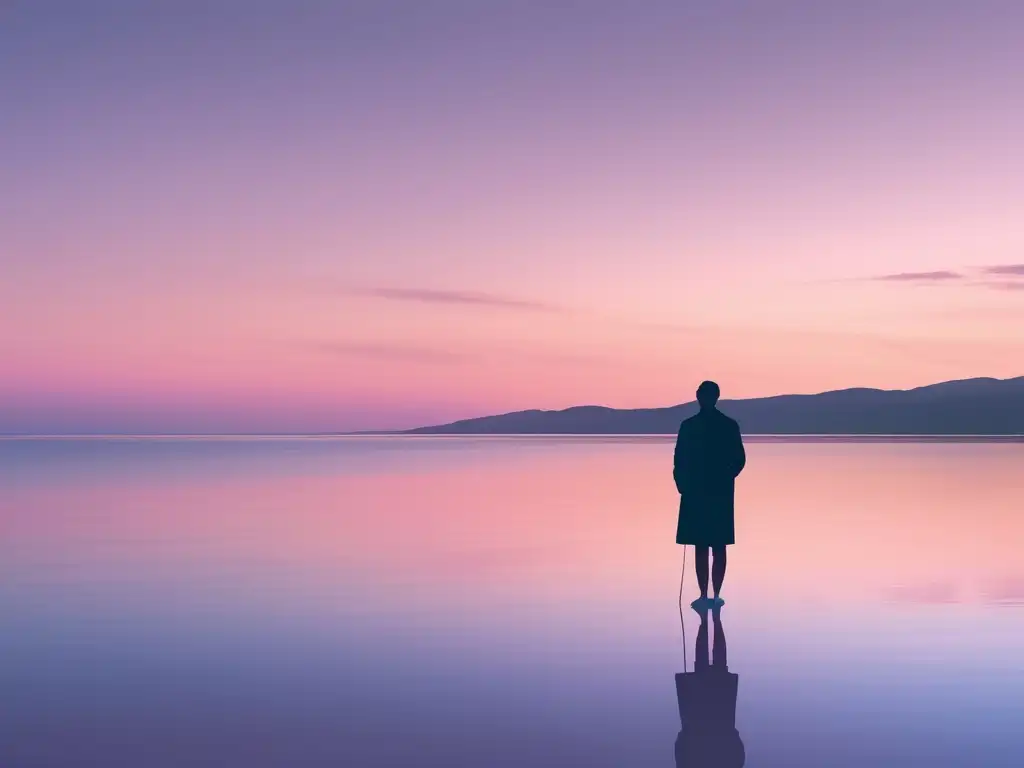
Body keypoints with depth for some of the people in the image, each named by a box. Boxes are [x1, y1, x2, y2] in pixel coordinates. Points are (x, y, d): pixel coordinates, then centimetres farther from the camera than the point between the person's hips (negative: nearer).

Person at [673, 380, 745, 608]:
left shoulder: (688, 425, -7)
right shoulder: (730, 425, 0)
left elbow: (680, 461, -7)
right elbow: (739, 460, 2)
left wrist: (682, 485, 8)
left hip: (696, 493, -2)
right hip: (722, 493, 2)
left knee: (701, 547, 1)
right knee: (719, 547, 7)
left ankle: (703, 596, -1)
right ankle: (716, 595, 7)